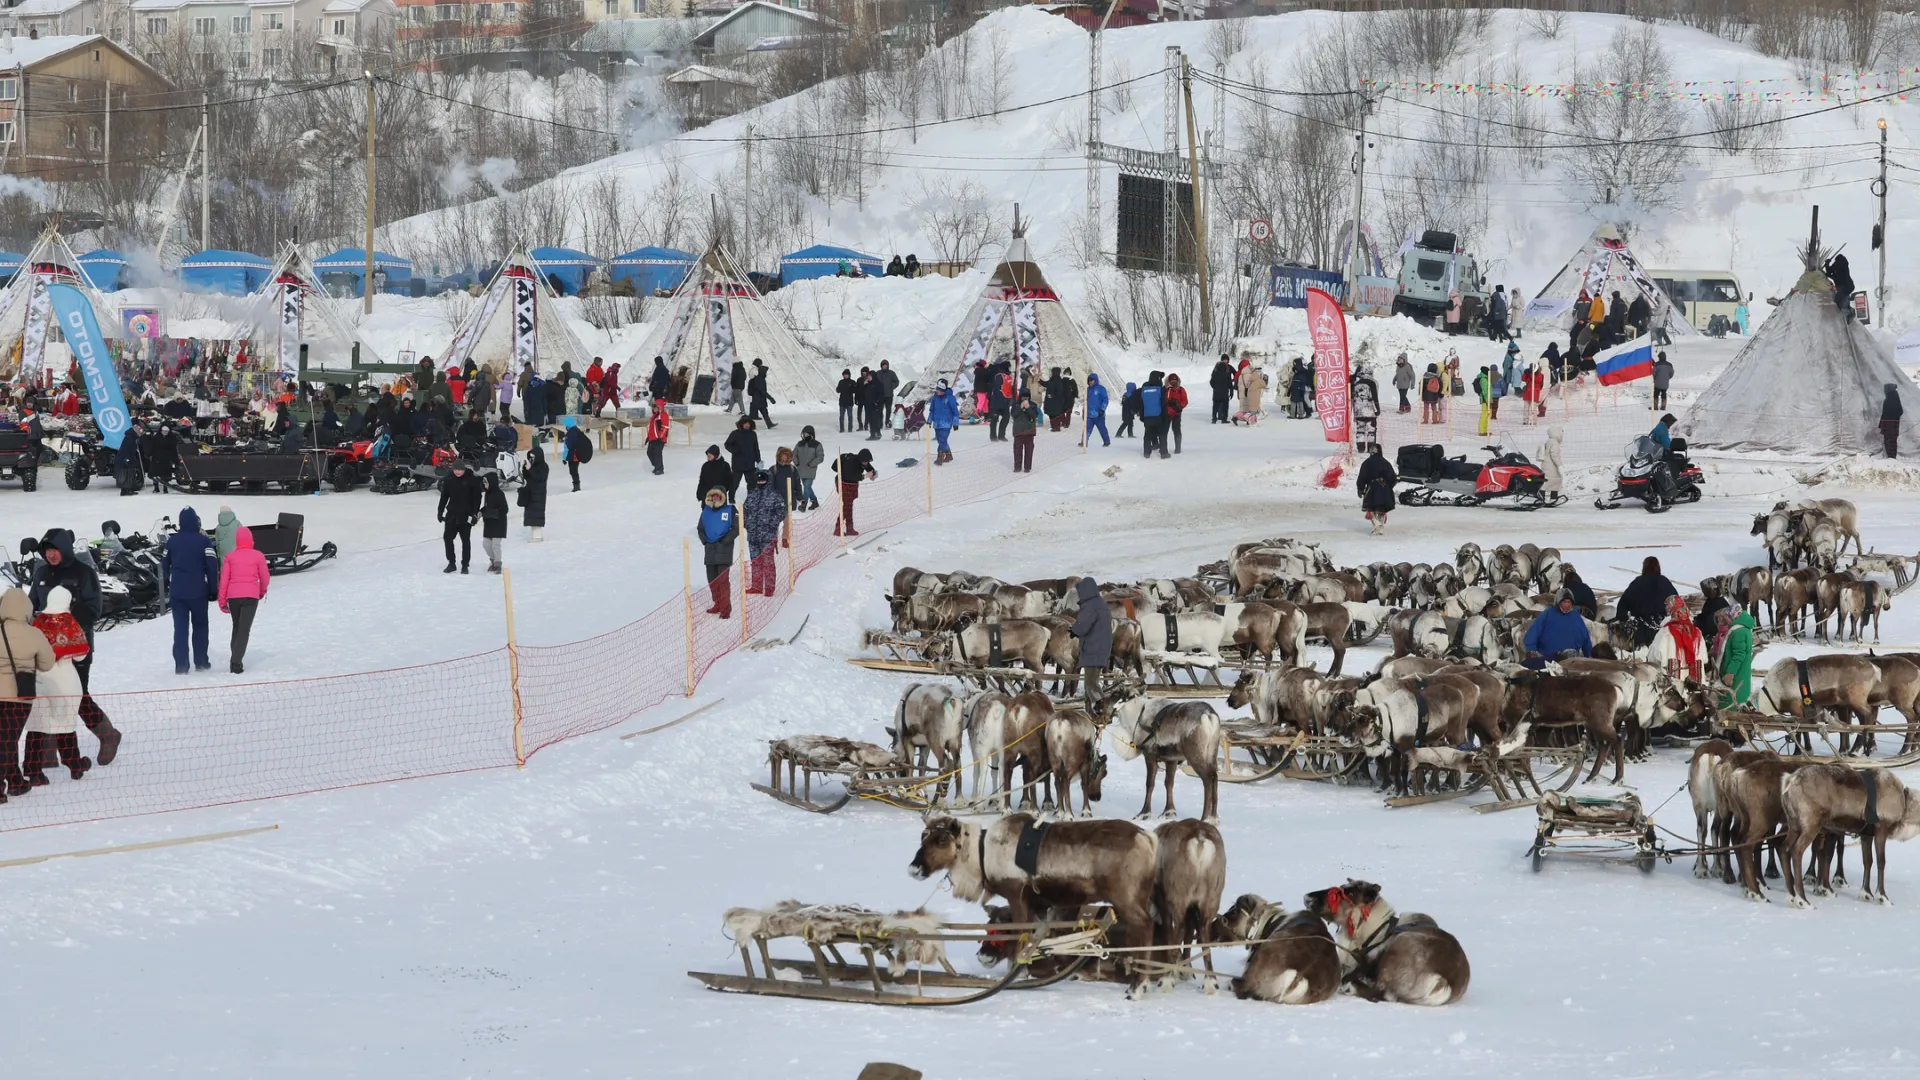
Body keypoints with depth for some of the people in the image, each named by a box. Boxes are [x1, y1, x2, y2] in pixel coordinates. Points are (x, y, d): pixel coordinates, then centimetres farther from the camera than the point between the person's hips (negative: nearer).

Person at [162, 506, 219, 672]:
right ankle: (200, 662, 15)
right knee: (200, 626, 13)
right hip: (198, 592, -2)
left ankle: (181, 665, -4)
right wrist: (213, 589, -3)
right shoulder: (203, 540, -9)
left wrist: (166, 584, 28)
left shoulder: (172, 541, 1)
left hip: (177, 591, 2)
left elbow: (164, 564, 12)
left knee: (180, 628, 3)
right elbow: (212, 566, -12)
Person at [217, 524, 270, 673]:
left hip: (233, 596, 2)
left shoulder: (230, 556, 5)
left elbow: (224, 579, 3)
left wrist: (222, 601, 8)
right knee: (244, 630, -4)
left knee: (236, 628, 19)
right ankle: (236, 662, -16)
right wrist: (262, 592, 28)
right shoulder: (258, 556, 1)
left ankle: (234, 660, 14)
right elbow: (264, 577, 7)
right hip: (251, 596, -2)